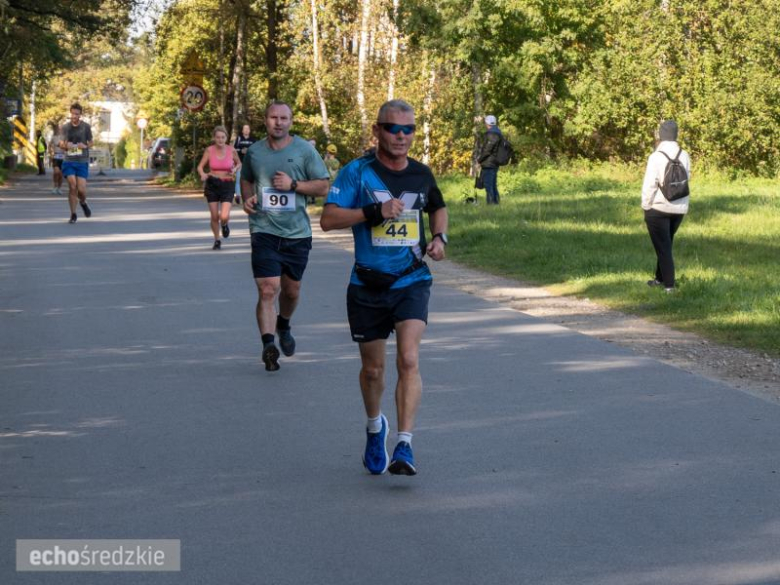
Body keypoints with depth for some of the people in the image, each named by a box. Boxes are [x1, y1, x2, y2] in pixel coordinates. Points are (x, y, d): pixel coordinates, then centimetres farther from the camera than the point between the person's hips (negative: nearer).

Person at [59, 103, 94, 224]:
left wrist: (85, 146, -13)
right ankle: (73, 214, 2)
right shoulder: (65, 127, 2)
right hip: (69, 161, 1)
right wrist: (65, 145, -15)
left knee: (81, 189, -7)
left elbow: (91, 142, 9)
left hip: (82, 161, -1)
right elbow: (61, 144, 8)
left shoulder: (86, 127, 0)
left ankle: (83, 203, 29)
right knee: (72, 186, -10)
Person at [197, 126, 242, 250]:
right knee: (214, 216, 5)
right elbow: (200, 166, -1)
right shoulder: (209, 150, -7)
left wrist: (235, 169, -11)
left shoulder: (231, 150, -6)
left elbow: (239, 164, 11)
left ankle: (224, 225, 23)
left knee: (224, 216, -15)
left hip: (227, 185, -1)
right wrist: (203, 174, -23)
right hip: (212, 185, 1)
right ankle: (217, 241, 28)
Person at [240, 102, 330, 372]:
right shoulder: (254, 152, 6)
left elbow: (323, 187, 0)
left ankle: (283, 325, 44)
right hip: (264, 231, -1)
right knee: (267, 289, -15)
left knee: (292, 290, 14)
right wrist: (247, 198, 3)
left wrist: (293, 184, -14)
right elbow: (246, 180, 24)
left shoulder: (304, 150, 0)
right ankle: (268, 344, -16)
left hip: (297, 232, 1)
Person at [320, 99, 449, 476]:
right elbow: (328, 219, -13)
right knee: (372, 368, 12)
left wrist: (439, 238, 7)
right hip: (368, 286, -1)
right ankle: (375, 427, 41)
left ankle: (404, 446, -20)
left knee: (409, 359, -19)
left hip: (412, 282, 1)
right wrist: (374, 211, -23)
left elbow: (438, 208, 27)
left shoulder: (421, 175, 6)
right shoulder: (357, 172, -5)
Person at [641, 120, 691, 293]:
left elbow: (649, 185, -14)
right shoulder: (684, 156, -2)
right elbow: (687, 179, 1)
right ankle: (660, 278, 31)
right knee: (666, 244, 21)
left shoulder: (656, 157, -15)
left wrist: (646, 205, -4)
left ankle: (669, 284, 1)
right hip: (680, 208, 5)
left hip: (659, 208, -5)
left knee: (662, 246, 4)